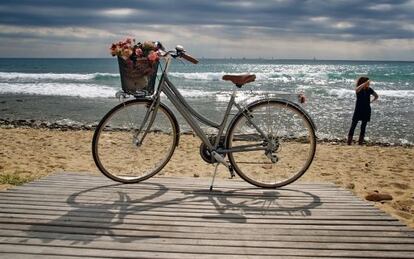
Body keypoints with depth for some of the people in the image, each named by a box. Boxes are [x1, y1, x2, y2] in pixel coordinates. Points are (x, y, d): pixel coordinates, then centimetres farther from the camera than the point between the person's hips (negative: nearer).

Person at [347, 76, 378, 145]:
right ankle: (349, 141, -5)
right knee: (353, 125, -6)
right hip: (358, 110, -3)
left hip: (366, 110, 4)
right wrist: (365, 83, -39)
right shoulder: (358, 89, -8)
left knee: (363, 126, 5)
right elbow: (357, 89, -35)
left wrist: (371, 101, 5)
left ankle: (360, 142, 11)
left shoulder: (369, 89, 3)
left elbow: (376, 96, 18)